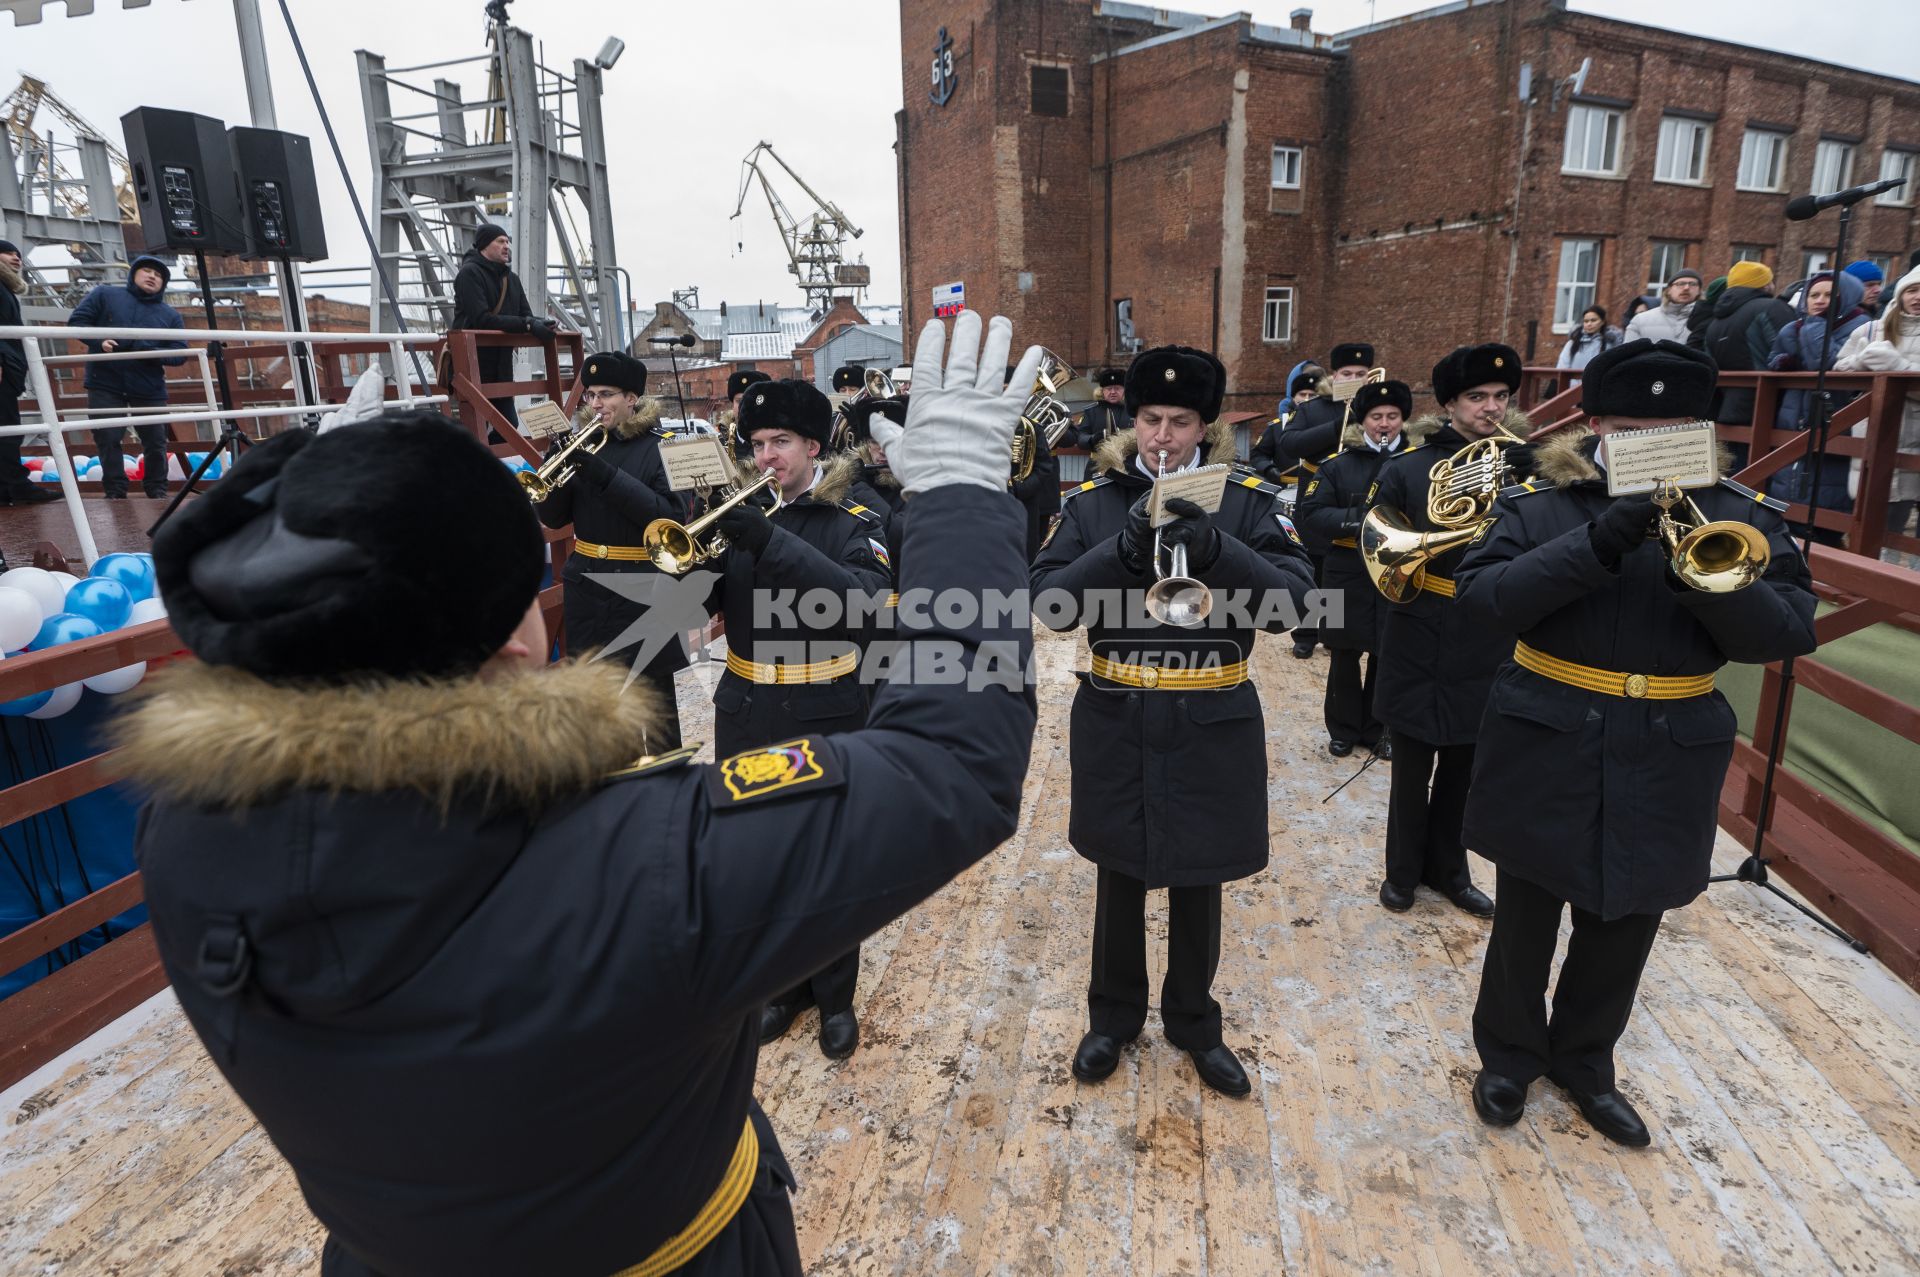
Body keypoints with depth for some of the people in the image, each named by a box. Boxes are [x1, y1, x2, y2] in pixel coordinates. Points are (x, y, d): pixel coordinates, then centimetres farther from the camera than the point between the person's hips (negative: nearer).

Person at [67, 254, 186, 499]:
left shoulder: (171, 316, 7)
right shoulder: (105, 294, 5)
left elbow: (179, 354, -1)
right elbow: (77, 320, 2)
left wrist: (147, 351, -19)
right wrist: (98, 342, -16)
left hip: (149, 389, 1)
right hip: (105, 384, -1)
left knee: (155, 441, 5)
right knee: (107, 439, -2)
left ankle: (157, 490, 19)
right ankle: (115, 490, 6)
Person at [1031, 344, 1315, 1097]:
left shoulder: (1246, 499, -2)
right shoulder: (1093, 500, -1)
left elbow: (1290, 598, -13)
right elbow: (1049, 602, -11)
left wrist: (1213, 548, -28)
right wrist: (1122, 550, -25)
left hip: (1211, 725, 0)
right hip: (1117, 723, 0)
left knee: (1198, 882, 15)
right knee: (1119, 879, 15)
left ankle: (1194, 1023, 37)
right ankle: (1113, 1016, 37)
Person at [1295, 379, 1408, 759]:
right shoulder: (1338, 466, -1)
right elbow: (1310, 514, -10)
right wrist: (1357, 519, -22)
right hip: (1348, 577, -1)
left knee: (1385, 657, 10)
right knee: (1344, 657, 9)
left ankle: (1377, 728, 27)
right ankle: (1343, 729, 24)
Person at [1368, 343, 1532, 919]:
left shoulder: (1524, 463, 4)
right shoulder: (1408, 465, -4)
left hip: (1488, 644, 3)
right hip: (1421, 642, -3)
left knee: (1463, 768, 16)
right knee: (1413, 768, 9)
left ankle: (1448, 868, 34)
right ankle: (1403, 870, 27)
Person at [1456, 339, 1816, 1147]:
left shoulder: (1742, 515, 0)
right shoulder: (1536, 501, -6)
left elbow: (1787, 633, -8)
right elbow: (1479, 598, -20)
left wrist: (1706, 578, -28)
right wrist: (1599, 544, -30)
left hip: (1666, 764, 2)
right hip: (1545, 752, -2)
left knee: (1622, 933, 17)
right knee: (1524, 921, 13)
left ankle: (1584, 1061, 41)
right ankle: (1509, 1055, 36)